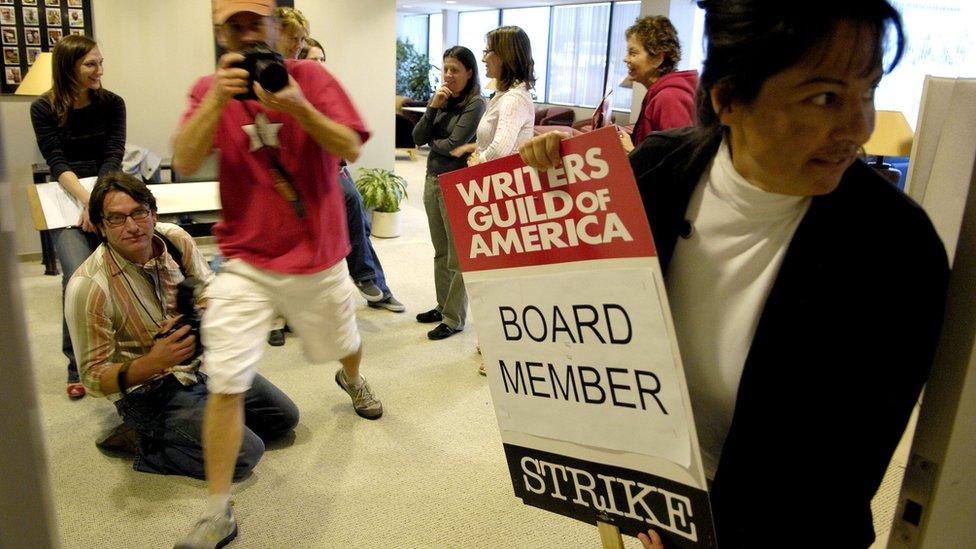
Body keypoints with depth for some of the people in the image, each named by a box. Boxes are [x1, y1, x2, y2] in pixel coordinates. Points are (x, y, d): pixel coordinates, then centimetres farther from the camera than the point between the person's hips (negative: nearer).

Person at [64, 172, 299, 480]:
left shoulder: (176, 239, -10)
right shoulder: (88, 287, -23)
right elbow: (93, 377, -18)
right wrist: (152, 363, -37)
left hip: (201, 362, 7)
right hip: (148, 390, -6)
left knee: (285, 417, 10)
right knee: (244, 454, -19)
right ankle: (143, 440, 0)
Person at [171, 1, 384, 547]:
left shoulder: (311, 77, -4)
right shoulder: (209, 89, 0)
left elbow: (350, 149, -15)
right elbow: (184, 163, -14)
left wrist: (298, 107, -29)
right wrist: (218, 98, -25)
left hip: (320, 257, 1)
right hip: (246, 263, 0)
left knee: (345, 343, 25)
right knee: (226, 384, -9)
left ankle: (353, 379, 63)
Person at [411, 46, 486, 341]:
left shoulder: (475, 104, -11)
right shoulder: (440, 98, 8)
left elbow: (454, 146, -17)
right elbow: (418, 138, 2)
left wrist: (432, 141, 1)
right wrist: (434, 106, -9)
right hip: (433, 181, 7)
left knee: (457, 256, 1)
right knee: (440, 252, 17)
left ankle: (454, 319, 10)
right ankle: (443, 306, 31)